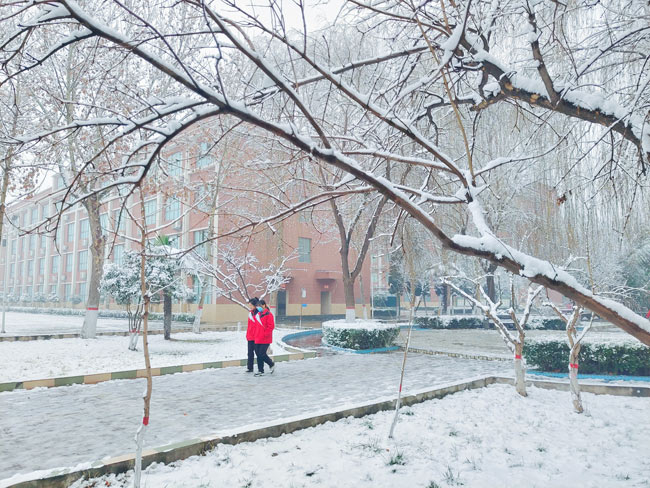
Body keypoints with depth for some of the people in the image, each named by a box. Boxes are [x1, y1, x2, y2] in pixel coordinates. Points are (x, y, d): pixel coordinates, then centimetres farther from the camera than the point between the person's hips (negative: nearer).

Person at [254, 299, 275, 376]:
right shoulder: (259, 314, 14)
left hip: (265, 339, -8)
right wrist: (256, 335, 14)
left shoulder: (268, 314, -12)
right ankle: (260, 371, 16)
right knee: (258, 354, 8)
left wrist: (265, 334, -15)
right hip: (258, 339, 8)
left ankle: (272, 365, 15)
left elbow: (271, 326, -16)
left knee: (262, 354, -9)